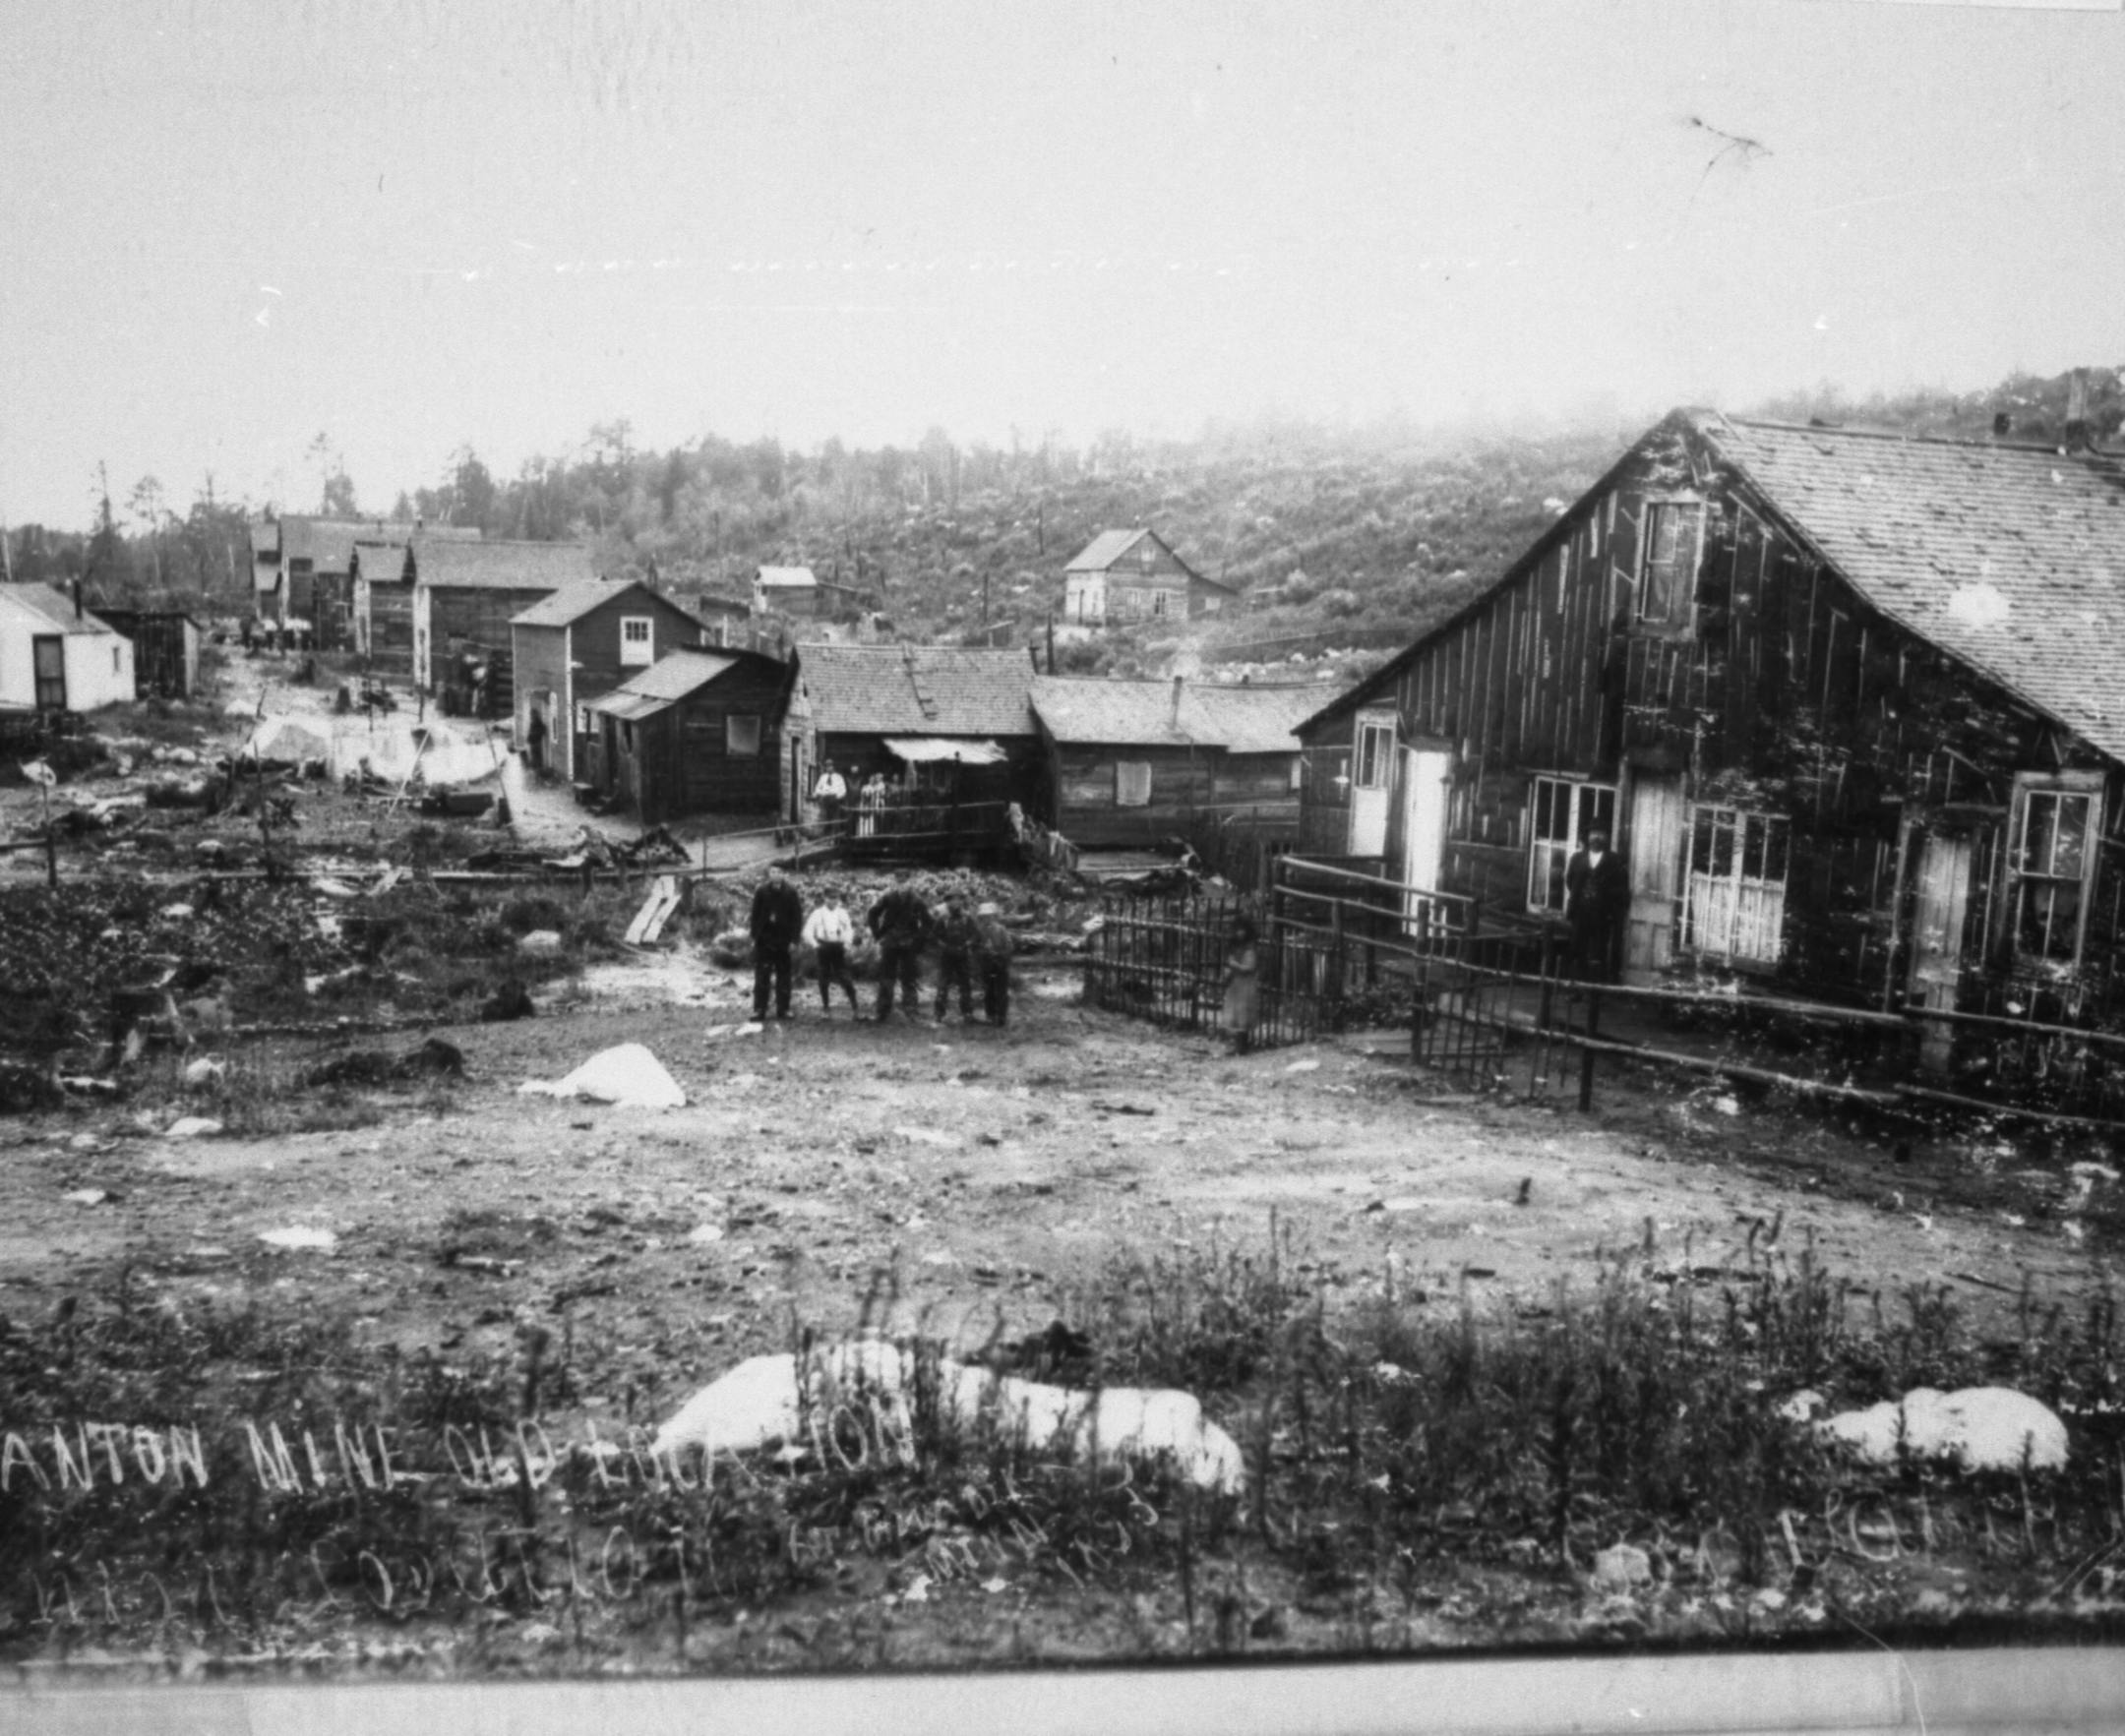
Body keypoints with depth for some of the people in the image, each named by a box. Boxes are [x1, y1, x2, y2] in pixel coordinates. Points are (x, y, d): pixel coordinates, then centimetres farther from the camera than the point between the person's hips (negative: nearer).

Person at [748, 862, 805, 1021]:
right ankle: (759, 1009, 3)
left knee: (783, 976, 5)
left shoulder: (790, 892, -3)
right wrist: (754, 936, 0)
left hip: (783, 940, 0)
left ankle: (783, 1009, 11)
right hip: (764, 940, 0)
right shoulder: (762, 891, 0)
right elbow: (755, 914, 4)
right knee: (761, 976, 0)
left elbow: (797, 917, -2)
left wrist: (793, 939, -7)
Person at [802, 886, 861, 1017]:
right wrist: (815, 945, -7)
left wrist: (846, 943, 0)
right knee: (824, 978, 3)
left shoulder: (842, 913, 5)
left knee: (845, 977, -4)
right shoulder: (818, 913, 1)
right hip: (823, 946, 0)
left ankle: (854, 1005, 0)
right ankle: (826, 1006, 11)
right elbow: (808, 932, 2)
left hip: (838, 947, 0)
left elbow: (849, 930, 12)